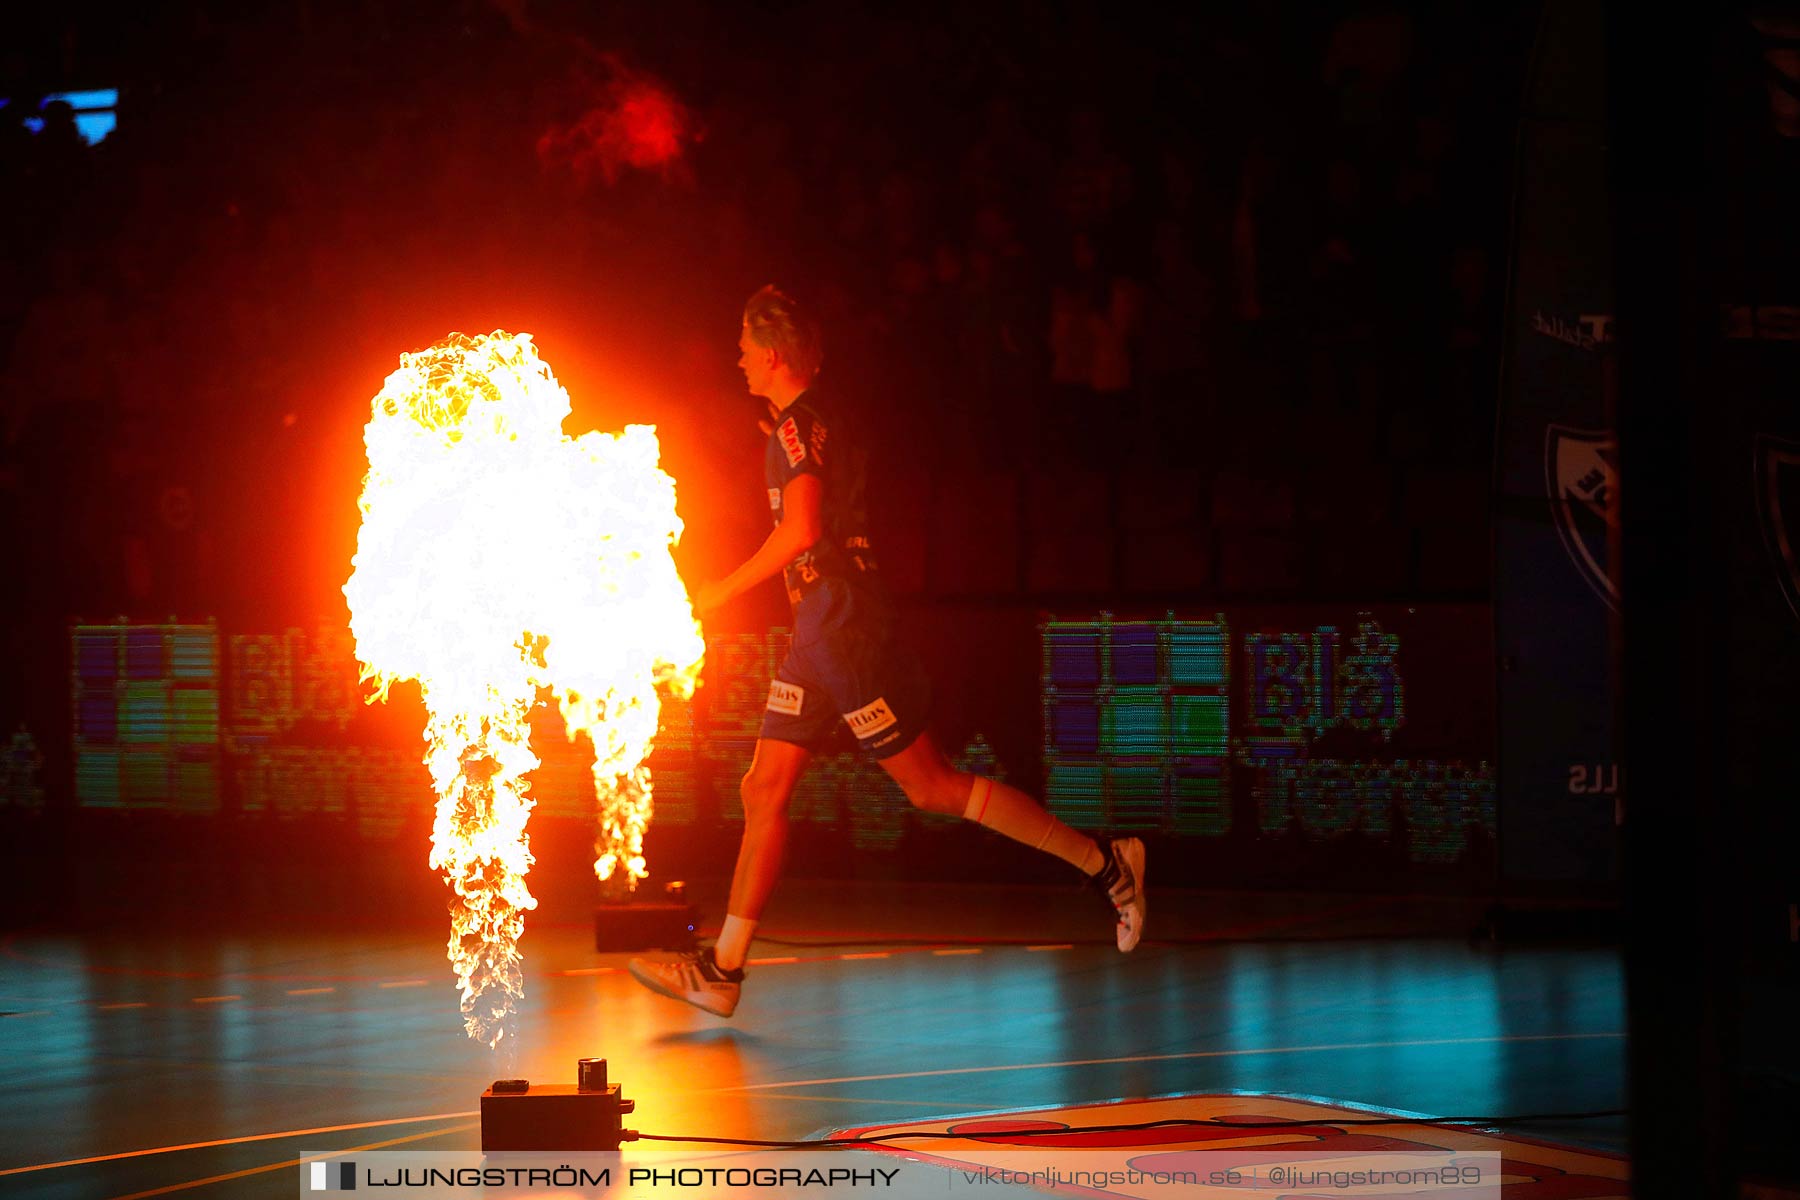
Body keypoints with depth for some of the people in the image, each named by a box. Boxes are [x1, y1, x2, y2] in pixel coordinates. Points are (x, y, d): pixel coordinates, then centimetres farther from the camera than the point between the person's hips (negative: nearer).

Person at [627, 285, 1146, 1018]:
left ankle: (1102, 861, -1)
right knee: (765, 790, 6)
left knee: (931, 786, -6)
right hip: (818, 641, 10)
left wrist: (725, 589, -15)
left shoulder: (800, 424, -12)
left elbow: (801, 530, -24)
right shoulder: (806, 423, 18)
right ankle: (721, 971, 6)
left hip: (847, 639, -10)